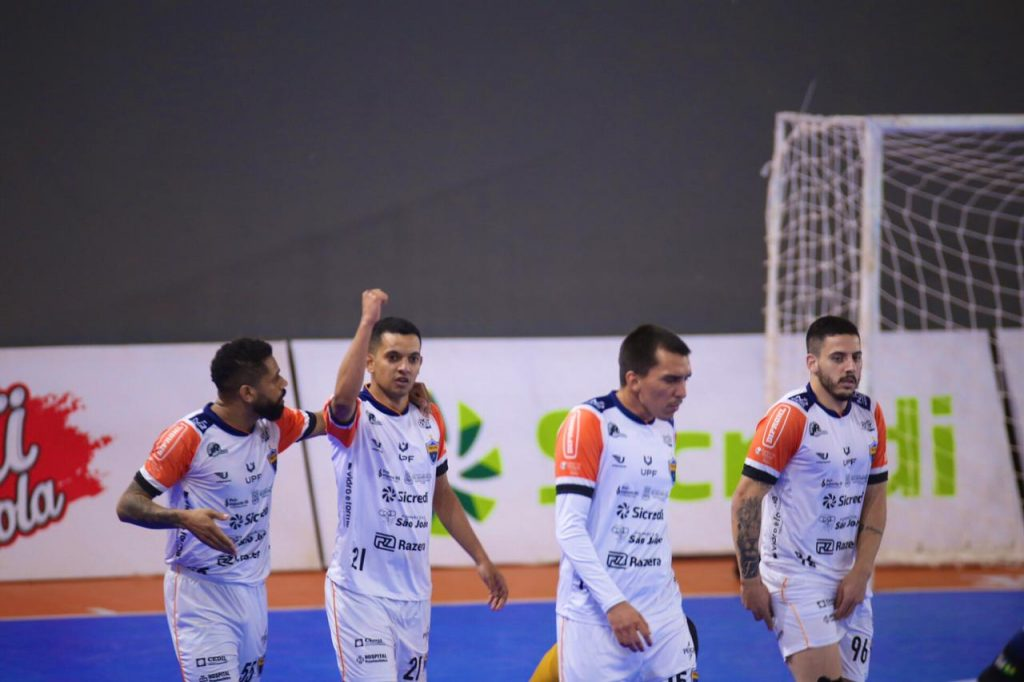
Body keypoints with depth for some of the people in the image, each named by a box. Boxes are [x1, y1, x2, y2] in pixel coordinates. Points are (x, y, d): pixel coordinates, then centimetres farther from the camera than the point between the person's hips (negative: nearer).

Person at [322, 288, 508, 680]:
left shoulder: (430, 421, 10)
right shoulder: (354, 418, -10)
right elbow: (344, 393, -36)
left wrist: (481, 560, 20)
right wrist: (368, 321, -34)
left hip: (415, 591, 7)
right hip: (361, 590, -6)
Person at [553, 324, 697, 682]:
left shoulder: (666, 429, 12)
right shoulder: (589, 421, -10)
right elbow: (569, 528, -14)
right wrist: (614, 603, -19)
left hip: (663, 614, 6)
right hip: (595, 616, -6)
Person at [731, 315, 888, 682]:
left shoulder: (870, 415, 7)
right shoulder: (788, 416, -13)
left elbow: (874, 499, 11)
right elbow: (745, 498, -12)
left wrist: (860, 573, 0)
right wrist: (750, 579, -14)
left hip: (850, 581, 7)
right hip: (796, 579, -7)